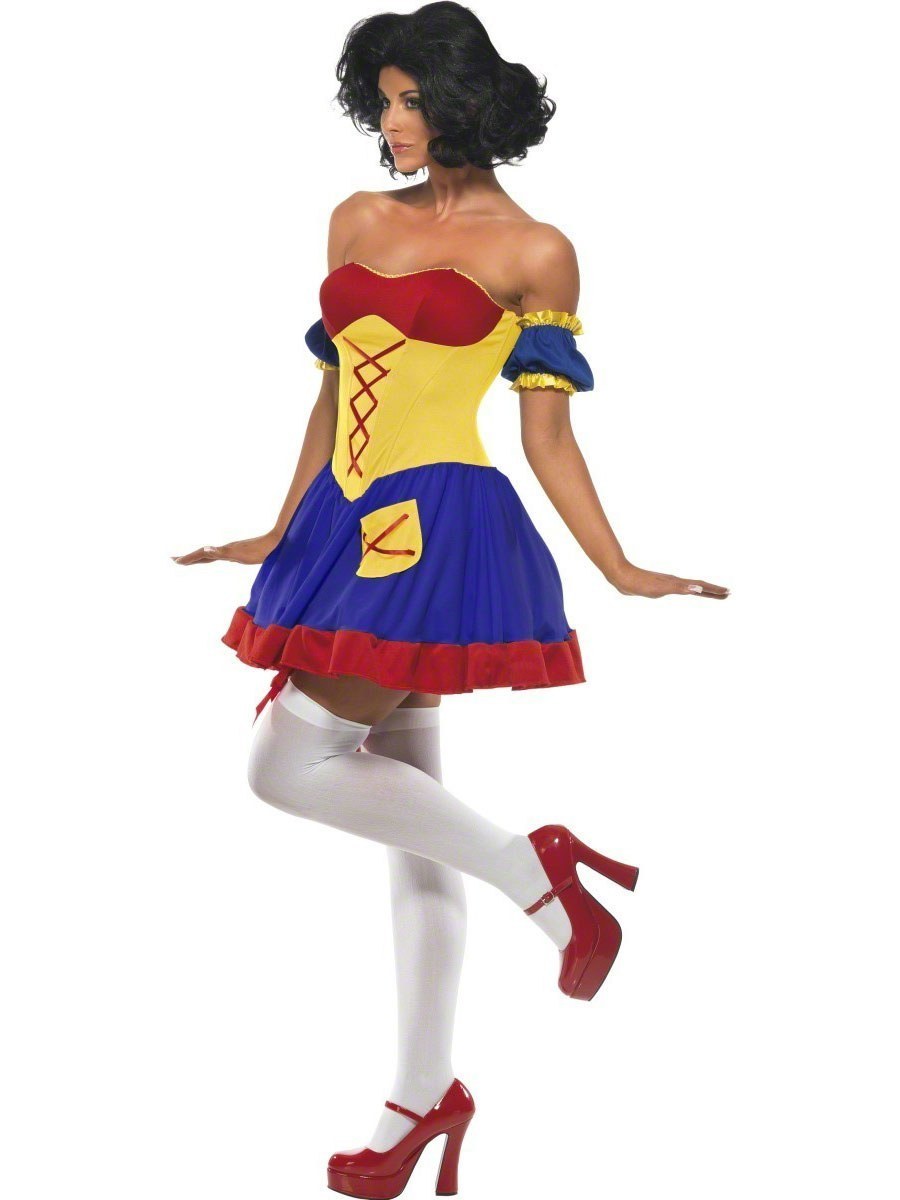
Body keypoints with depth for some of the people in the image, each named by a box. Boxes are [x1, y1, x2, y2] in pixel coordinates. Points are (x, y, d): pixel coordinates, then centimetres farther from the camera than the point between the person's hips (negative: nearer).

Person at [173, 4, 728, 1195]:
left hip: (440, 531, -7)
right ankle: (426, 1093, 20)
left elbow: (547, 433, -2)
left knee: (290, 763, -16)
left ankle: (536, 869, -1)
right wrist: (281, 535, 21)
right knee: (405, 807, 11)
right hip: (347, 527, 7)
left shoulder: (534, 251, -3)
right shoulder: (359, 221, 13)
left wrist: (620, 570, -7)